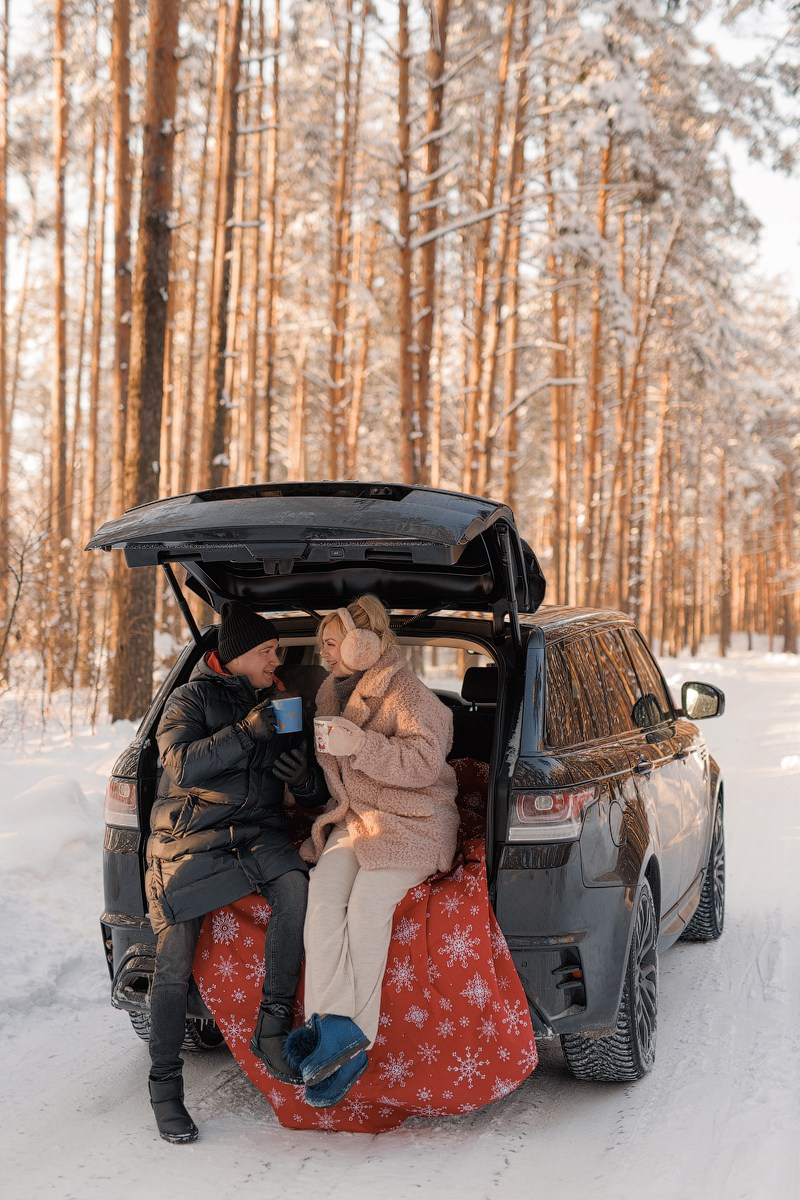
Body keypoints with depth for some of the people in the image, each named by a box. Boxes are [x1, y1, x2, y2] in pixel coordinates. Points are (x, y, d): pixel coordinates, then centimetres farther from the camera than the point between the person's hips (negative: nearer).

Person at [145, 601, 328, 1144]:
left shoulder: (279, 704, 18)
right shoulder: (194, 698, 3)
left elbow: (318, 791, 19)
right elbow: (182, 763, -17)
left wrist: (304, 776, -6)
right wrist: (246, 731, -27)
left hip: (257, 830, 3)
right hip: (190, 835, -3)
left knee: (295, 886, -31)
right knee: (174, 961, -13)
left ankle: (272, 1027, -22)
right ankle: (165, 1087, 1)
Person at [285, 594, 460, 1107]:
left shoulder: (406, 693, -8)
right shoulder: (332, 693, 18)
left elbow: (425, 761, -19)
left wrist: (360, 746, -27)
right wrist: (336, 809, 15)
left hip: (413, 826, -6)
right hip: (354, 821, 6)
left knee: (367, 903, -30)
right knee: (323, 893, -24)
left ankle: (353, 1033, -27)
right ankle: (333, 1026, -33)